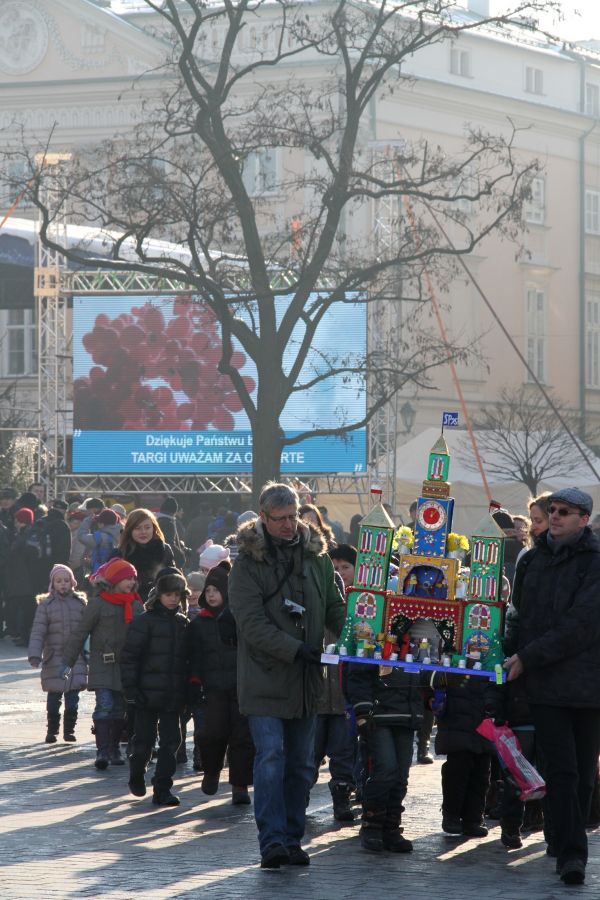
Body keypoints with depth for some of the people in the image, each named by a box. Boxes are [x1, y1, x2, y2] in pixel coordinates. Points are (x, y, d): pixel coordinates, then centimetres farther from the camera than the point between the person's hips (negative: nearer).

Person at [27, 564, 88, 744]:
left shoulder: (80, 602, 7)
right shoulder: (46, 604, 2)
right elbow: (38, 632, -2)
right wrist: (34, 654, -12)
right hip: (54, 658, -1)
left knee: (73, 698, -1)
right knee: (54, 698, 0)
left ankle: (69, 729, 10)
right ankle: (52, 731, 13)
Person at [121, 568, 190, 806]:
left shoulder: (183, 623, 10)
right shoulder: (144, 621, -6)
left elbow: (186, 659, 16)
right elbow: (129, 656, -7)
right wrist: (131, 688, -13)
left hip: (173, 696, 4)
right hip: (148, 694, -4)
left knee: (171, 741, 0)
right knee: (144, 739, 5)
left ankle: (162, 789, 4)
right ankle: (136, 776, 30)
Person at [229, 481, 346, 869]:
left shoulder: (315, 555, 9)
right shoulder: (249, 561, -7)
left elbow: (335, 608, 14)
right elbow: (252, 623, -14)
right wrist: (296, 649, -22)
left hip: (306, 678, 5)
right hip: (265, 678, -5)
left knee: (303, 764, 8)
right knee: (271, 757, -13)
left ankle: (292, 838, 16)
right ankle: (272, 840, -14)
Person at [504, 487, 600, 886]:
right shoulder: (534, 559, 12)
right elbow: (520, 612, 22)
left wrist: (528, 657, -13)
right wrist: (510, 650, 4)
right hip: (545, 684, 3)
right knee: (562, 770, -6)